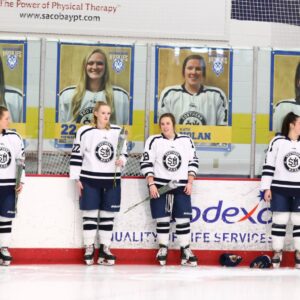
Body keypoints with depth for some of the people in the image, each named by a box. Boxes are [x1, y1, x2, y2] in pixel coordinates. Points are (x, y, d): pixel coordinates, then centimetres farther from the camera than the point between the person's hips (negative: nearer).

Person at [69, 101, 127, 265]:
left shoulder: (118, 131, 5)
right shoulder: (84, 132, -4)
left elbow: (124, 151, 16)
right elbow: (76, 155, -1)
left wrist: (121, 160, -7)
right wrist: (76, 179, -4)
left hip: (111, 180, 3)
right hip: (90, 180, -3)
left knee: (108, 215, 6)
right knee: (90, 214, 0)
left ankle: (104, 249, 15)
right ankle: (89, 249, 9)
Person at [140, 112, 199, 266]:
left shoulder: (186, 141, 5)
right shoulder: (153, 141, -1)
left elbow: (193, 162, 8)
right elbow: (146, 163, -3)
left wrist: (190, 182, -1)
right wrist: (151, 184, -10)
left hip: (181, 187, 1)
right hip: (159, 186, -1)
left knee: (183, 218, -1)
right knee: (162, 219, 0)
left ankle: (185, 250, 8)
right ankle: (162, 248, 13)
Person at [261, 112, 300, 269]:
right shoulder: (277, 142, -4)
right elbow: (269, 165, -3)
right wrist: (266, 188, -6)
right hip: (280, 189, -2)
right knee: (279, 220, 2)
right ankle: (277, 252, 12)